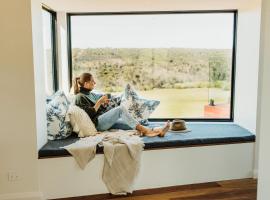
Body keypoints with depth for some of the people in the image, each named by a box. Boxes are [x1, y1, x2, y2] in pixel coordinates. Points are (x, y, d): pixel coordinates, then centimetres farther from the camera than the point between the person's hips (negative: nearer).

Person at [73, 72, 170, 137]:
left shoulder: (91, 94, 23)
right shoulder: (80, 97, -3)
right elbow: (89, 114, -15)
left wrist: (103, 104, 6)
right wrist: (99, 102, -16)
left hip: (105, 120, 9)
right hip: (97, 123, -9)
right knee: (120, 108, -27)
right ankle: (145, 131, -28)